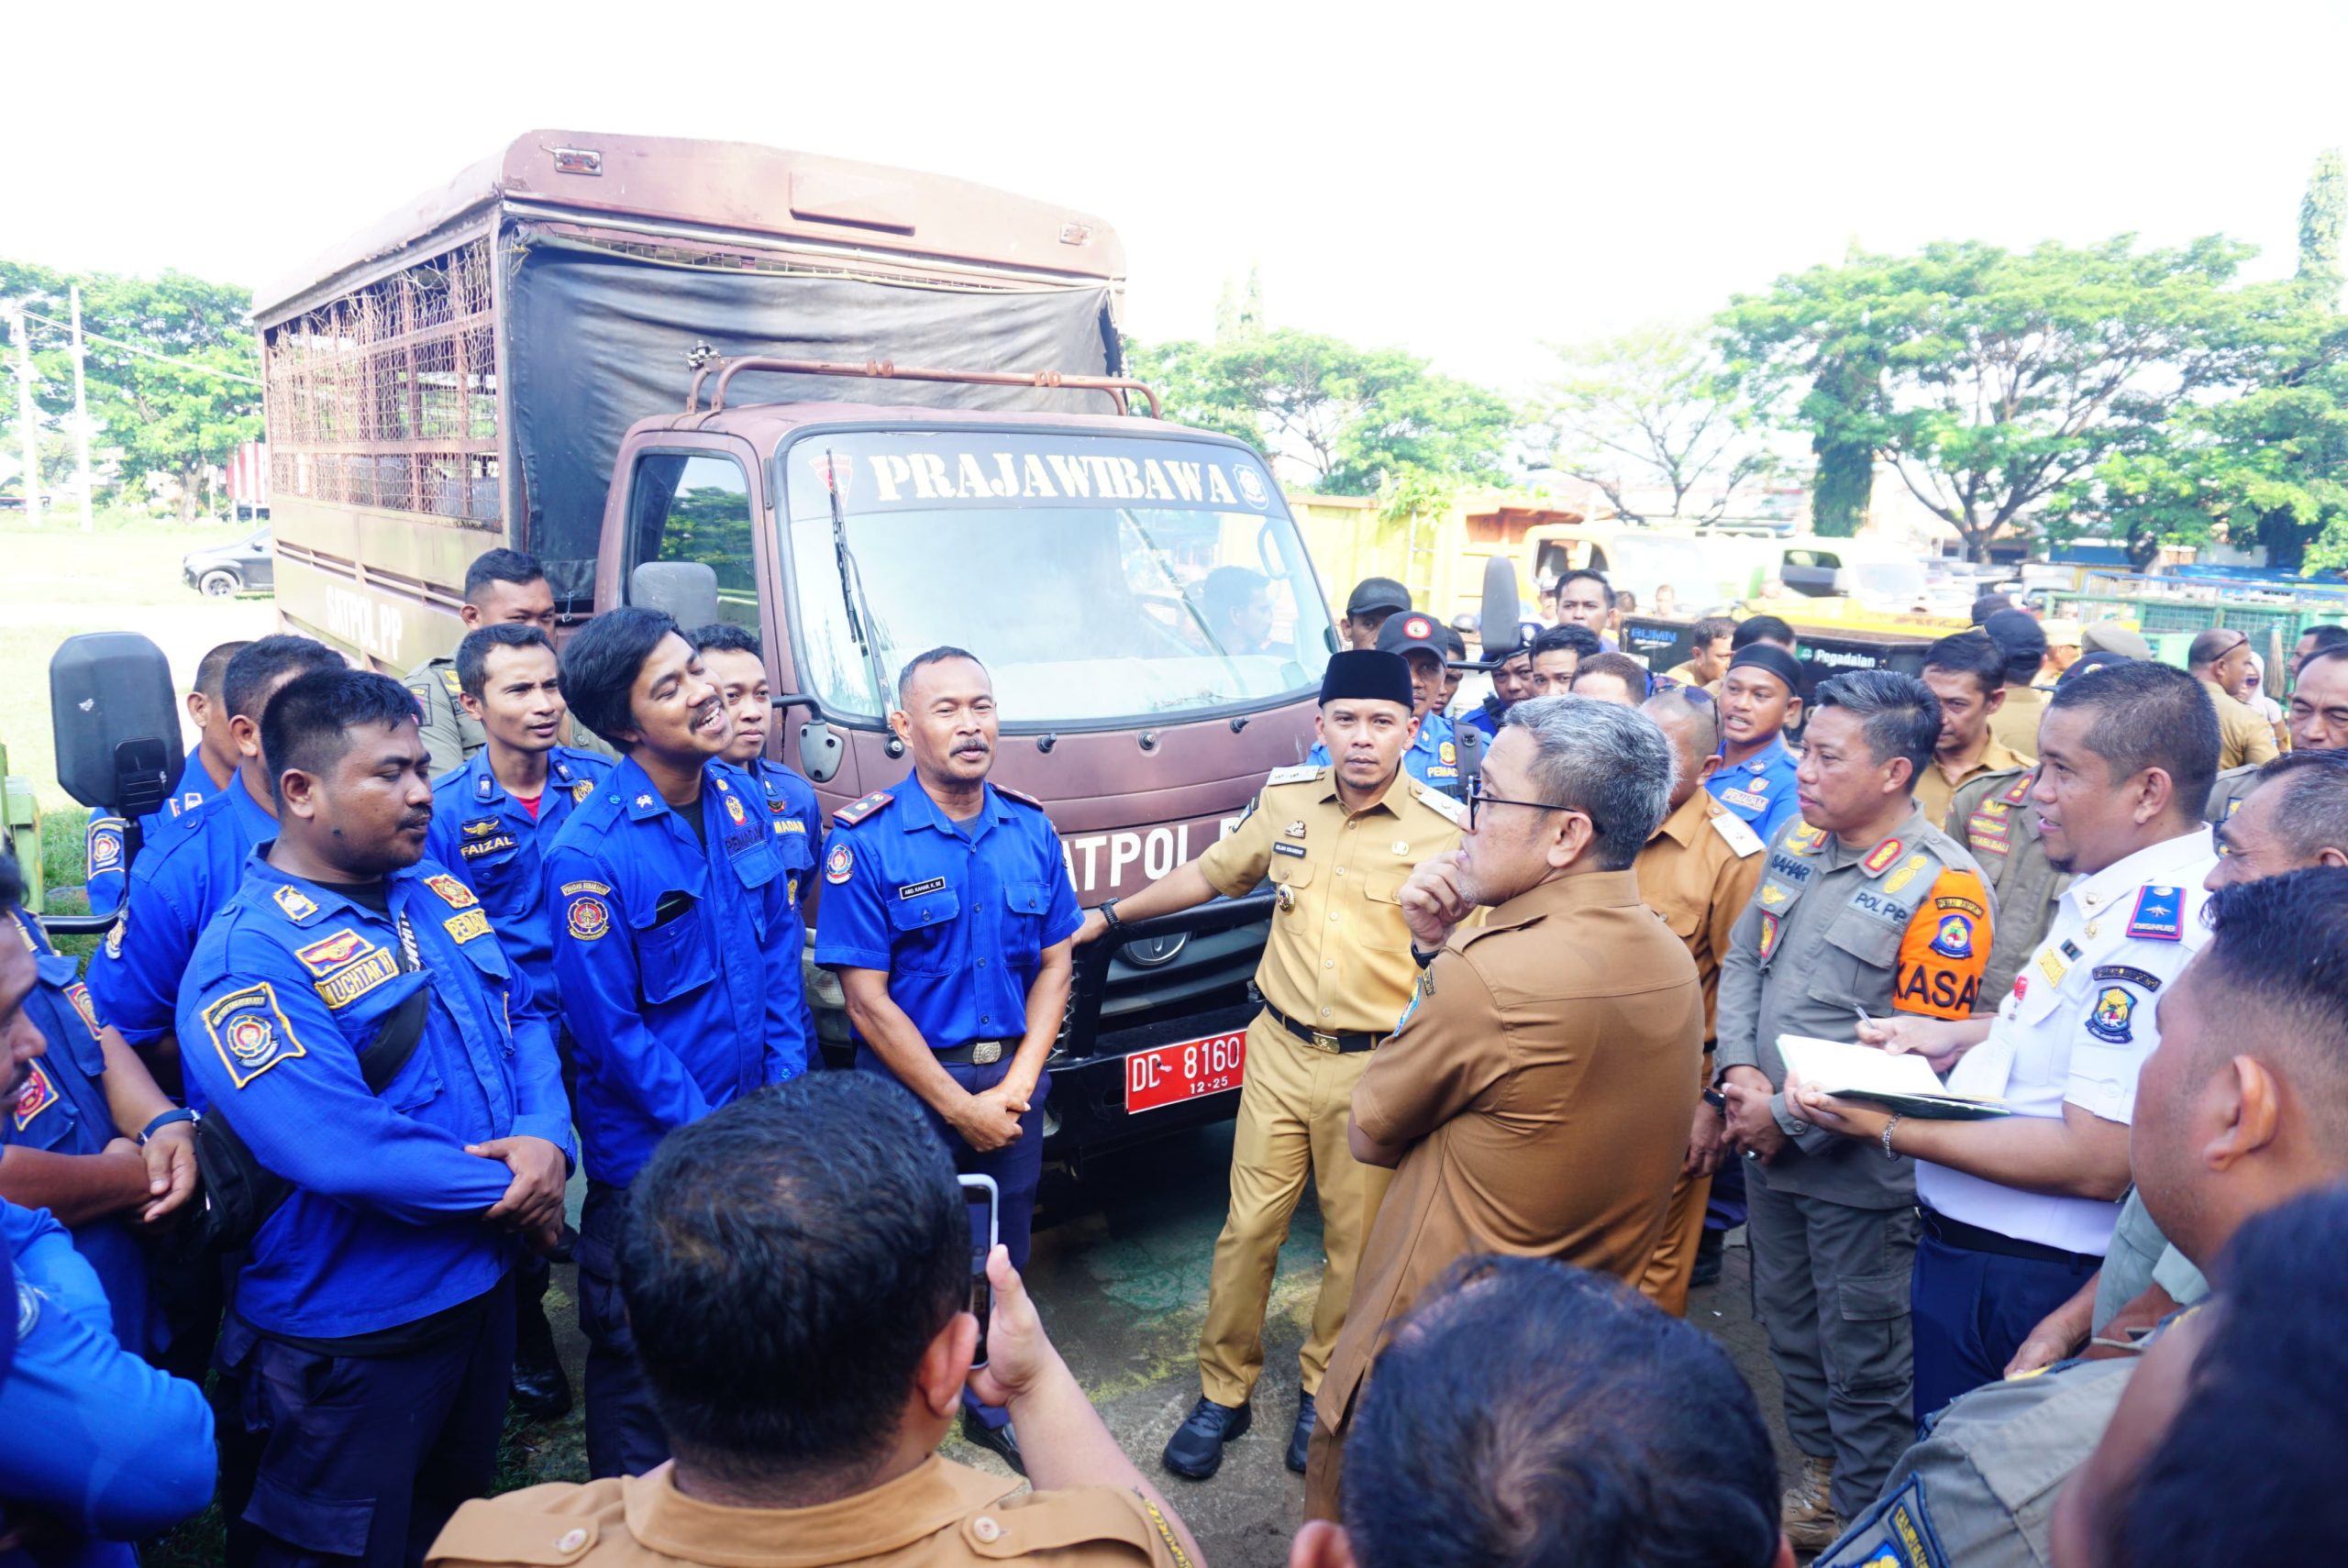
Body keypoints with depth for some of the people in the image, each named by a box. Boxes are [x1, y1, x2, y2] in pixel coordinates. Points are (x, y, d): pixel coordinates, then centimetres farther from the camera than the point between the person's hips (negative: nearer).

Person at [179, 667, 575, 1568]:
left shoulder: (439, 896, 4)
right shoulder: (249, 956, -23)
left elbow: (524, 1017, 8)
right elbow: (345, 1152, -31)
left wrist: (546, 1138, -12)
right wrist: (505, 1190, -18)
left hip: (483, 1289, 7)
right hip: (348, 1340, -7)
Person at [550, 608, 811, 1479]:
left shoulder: (740, 799, -1)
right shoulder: (591, 853, -21)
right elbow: (610, 1029, -17)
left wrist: (786, 1082, 0)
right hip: (650, 1158, -6)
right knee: (639, 1356, 14)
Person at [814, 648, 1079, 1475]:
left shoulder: (1032, 829, 0)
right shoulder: (864, 841, -14)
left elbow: (1055, 964, 4)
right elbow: (867, 1002, -15)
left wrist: (1018, 1083, -7)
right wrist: (960, 1106, -14)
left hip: (1013, 1080, 4)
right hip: (909, 1087, -4)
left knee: (1002, 1255, 18)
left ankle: (994, 1404, 40)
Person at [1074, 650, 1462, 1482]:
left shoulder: (1442, 829, -8)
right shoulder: (1285, 803, 3)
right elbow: (1210, 873, 18)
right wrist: (1108, 915, 20)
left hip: (1375, 1069, -2)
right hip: (1279, 1051, 3)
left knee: (1355, 1241, 10)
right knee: (1248, 1228, 7)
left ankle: (1323, 1390, 33)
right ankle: (1223, 1392, 25)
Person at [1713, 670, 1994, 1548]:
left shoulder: (1940, 887, -19)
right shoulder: (1800, 841, 2)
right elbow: (1742, 958, 8)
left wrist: (1787, 1117, -16)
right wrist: (1739, 1070, -8)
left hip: (1855, 1167, -7)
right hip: (1768, 1147, 7)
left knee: (1860, 1350, 10)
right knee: (1789, 1322, 22)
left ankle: (1864, 1513, 31)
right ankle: (1820, 1473, 44)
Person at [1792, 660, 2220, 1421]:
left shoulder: (2147, 929, -28)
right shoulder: (2128, 894, 3)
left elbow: (2097, 1160, -29)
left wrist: (1890, 1128, -24)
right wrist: (1962, 1038, 7)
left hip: (2014, 1278, -9)